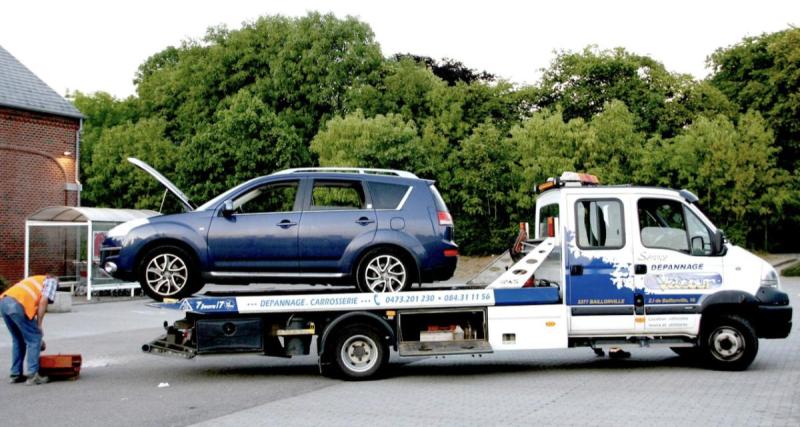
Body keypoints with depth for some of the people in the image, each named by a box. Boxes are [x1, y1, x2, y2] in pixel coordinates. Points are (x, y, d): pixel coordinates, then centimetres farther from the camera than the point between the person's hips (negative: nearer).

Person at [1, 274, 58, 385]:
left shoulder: (35, 280, 38)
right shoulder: (52, 280, 18)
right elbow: (43, 301, 0)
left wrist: (35, 329, 39)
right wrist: (39, 325, 4)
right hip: (18, 304, -8)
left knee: (18, 340, 22)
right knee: (34, 339, 4)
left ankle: (15, 375, 25)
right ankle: (32, 376, 1)